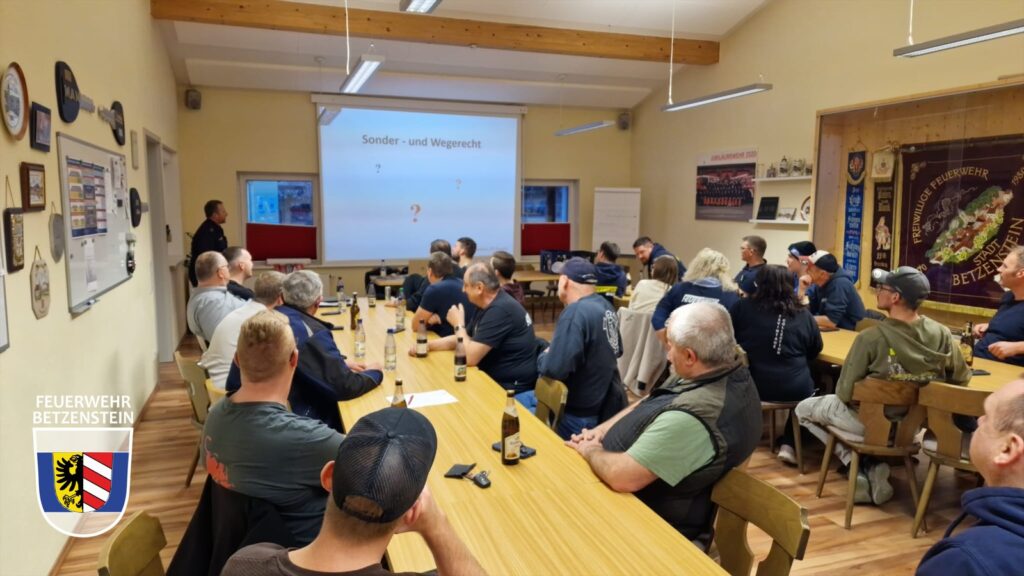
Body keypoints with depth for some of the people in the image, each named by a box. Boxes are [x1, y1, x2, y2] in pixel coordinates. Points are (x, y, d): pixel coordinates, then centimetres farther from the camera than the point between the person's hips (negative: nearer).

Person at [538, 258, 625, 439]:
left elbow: (554, 368, -33)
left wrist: (545, 355, -9)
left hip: (585, 414, -9)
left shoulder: (576, 312, -27)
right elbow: (617, 350, 19)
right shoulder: (605, 305, 3)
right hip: (610, 403, 10)